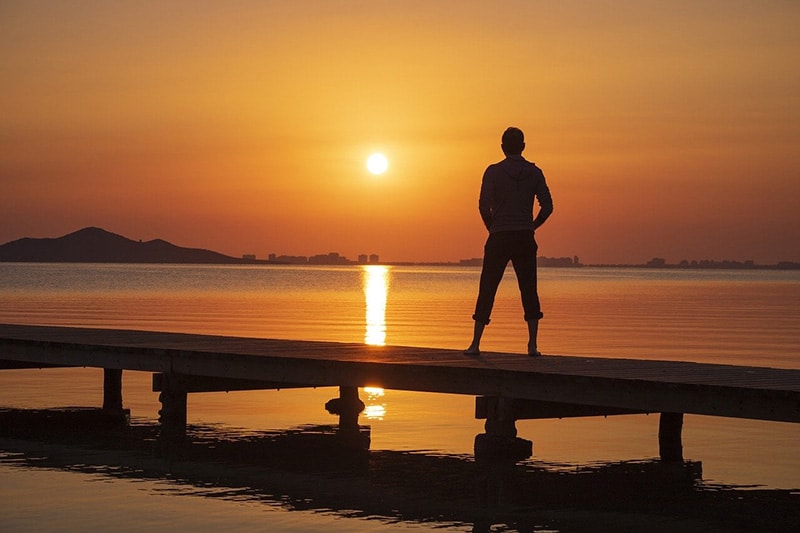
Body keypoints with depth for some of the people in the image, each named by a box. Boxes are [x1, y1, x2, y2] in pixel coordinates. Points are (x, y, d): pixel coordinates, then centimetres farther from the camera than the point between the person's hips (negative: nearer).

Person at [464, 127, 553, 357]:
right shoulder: (534, 172, 4)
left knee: (487, 290, 3)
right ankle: (532, 344, 0)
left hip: (499, 238, -2)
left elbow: (484, 205, -8)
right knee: (529, 290, 6)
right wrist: (532, 226, 12)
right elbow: (547, 206, 0)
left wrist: (492, 227, 7)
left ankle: (475, 344, 2)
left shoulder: (494, 172, -2)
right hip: (525, 239, 2)